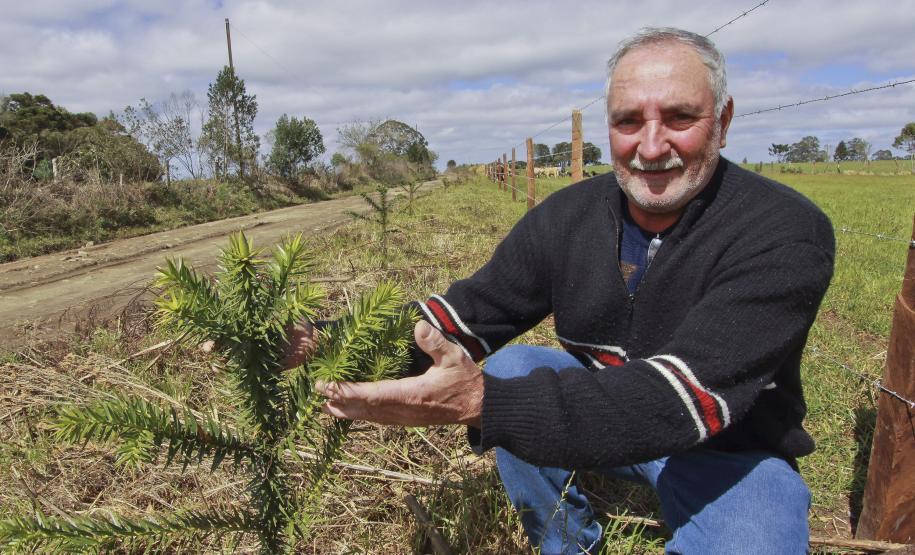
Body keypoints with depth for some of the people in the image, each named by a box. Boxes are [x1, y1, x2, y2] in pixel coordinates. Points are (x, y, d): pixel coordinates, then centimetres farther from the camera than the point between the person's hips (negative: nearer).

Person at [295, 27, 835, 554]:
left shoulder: (787, 234, -25)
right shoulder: (568, 215, -10)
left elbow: (687, 395, -36)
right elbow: (473, 309, -10)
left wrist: (481, 403, -48)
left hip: (731, 449, -4)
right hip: (607, 410, 5)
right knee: (507, 368, -17)